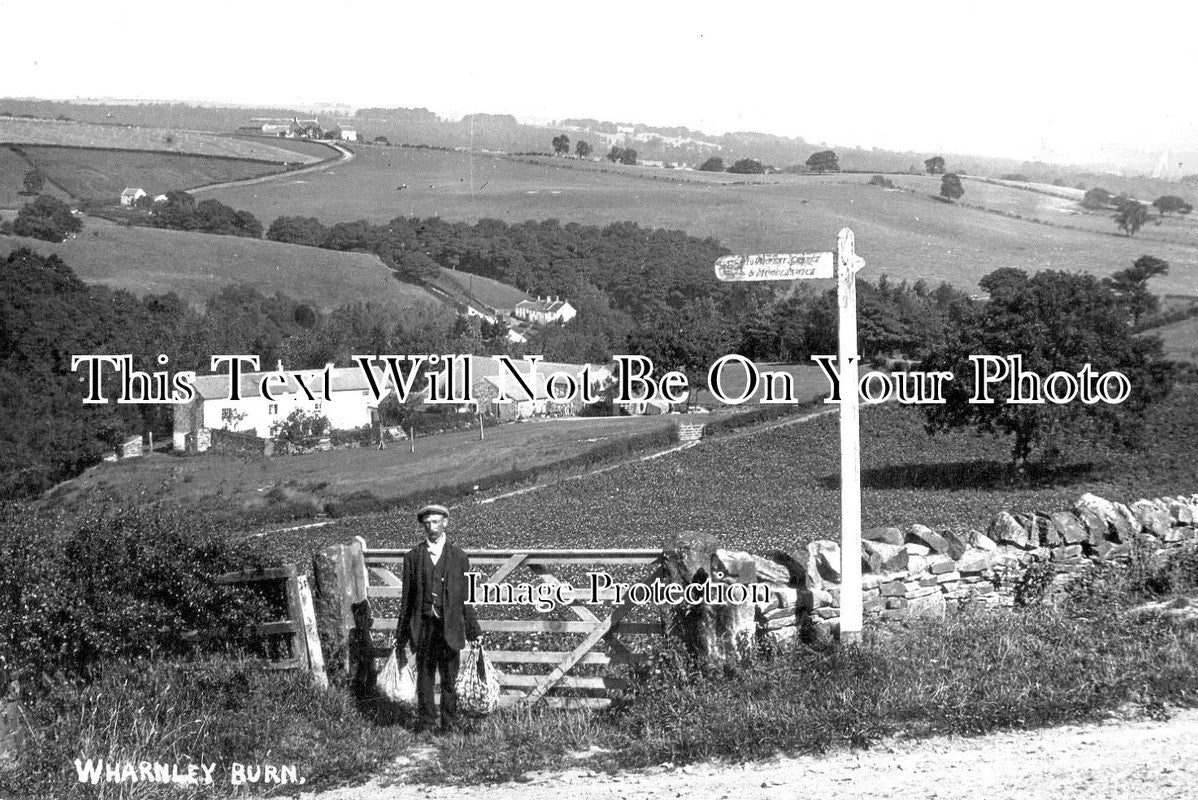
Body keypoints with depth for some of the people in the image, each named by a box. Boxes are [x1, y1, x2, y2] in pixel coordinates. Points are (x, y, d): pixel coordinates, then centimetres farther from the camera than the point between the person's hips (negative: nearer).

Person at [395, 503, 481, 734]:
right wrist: (401, 635, 8)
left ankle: (449, 724, 11)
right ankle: (425, 722, 13)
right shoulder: (413, 557, 8)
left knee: (449, 678, 2)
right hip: (423, 626, 1)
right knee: (424, 678, 4)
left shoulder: (458, 557, 6)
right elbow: (407, 597, 10)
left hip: (450, 626, -1)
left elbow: (466, 596, 7)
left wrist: (473, 632, 3)